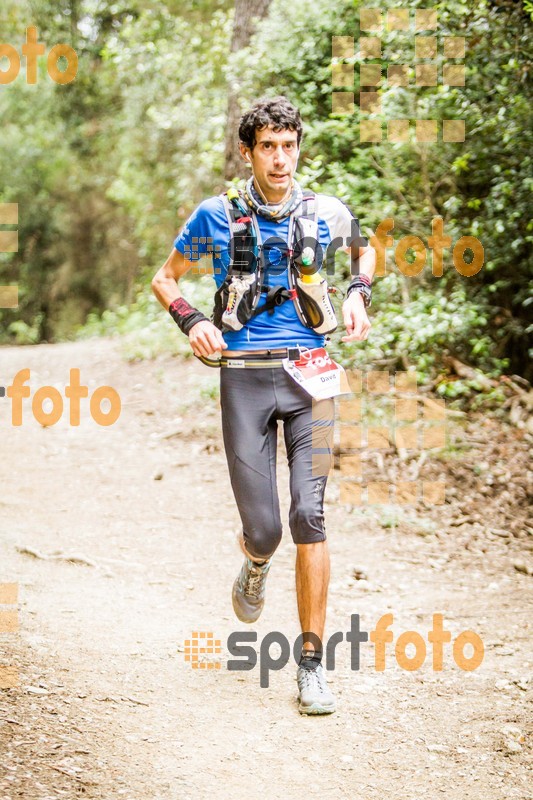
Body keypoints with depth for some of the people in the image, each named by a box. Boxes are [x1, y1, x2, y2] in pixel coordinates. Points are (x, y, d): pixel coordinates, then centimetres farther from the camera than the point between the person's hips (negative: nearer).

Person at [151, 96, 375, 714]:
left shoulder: (327, 213, 5)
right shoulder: (217, 215, 1)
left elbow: (366, 251, 27)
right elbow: (163, 279, 12)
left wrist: (358, 293, 6)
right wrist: (192, 321, -7)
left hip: (308, 374, 1)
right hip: (244, 378, 0)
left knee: (309, 516, -11)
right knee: (263, 529, -4)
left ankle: (312, 664, -4)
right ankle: (255, 568, 37)